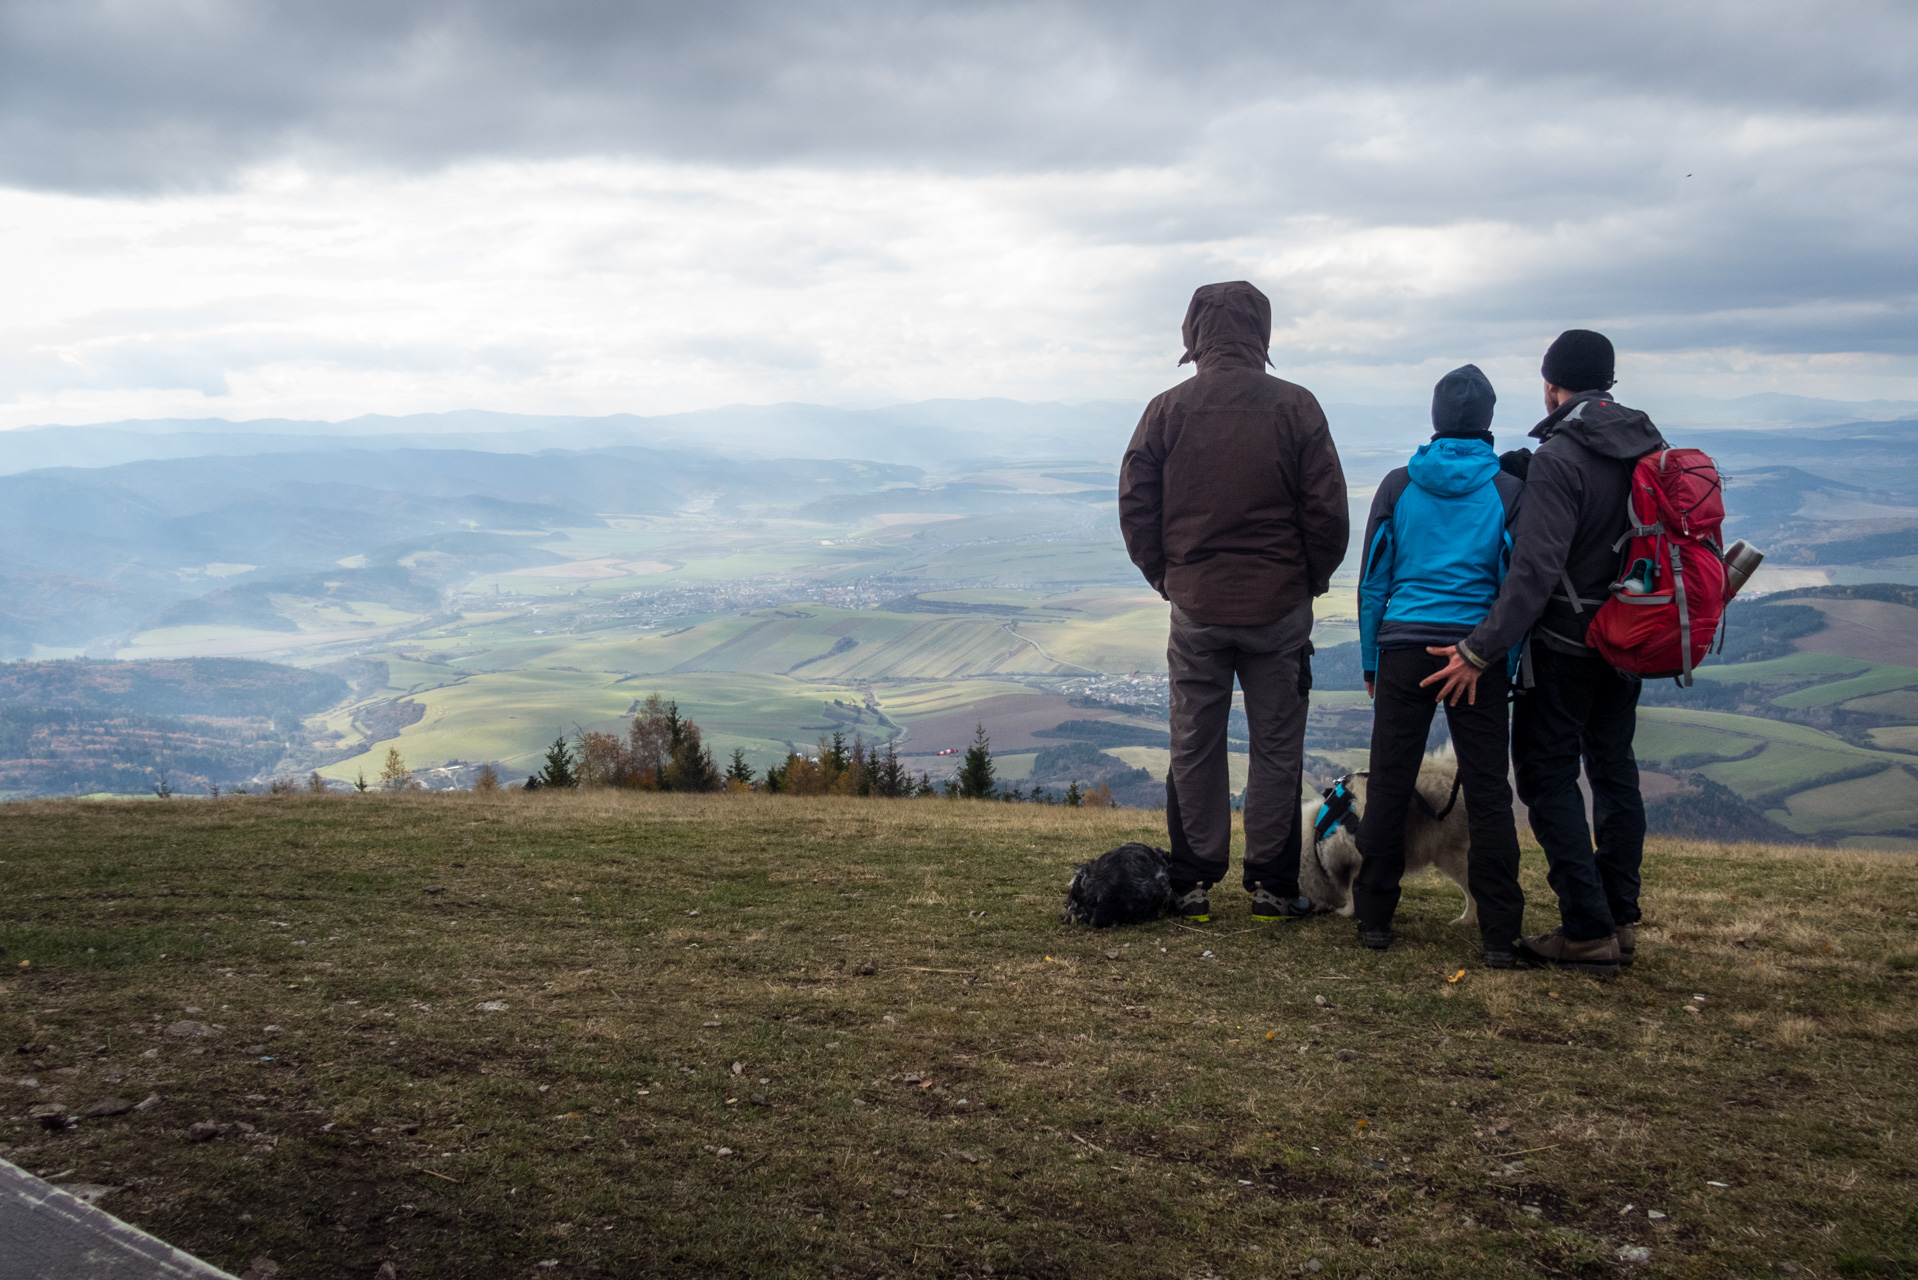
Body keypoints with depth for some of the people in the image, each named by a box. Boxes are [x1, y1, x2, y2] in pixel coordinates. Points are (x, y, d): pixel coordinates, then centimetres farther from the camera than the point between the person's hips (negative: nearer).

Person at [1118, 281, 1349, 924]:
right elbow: (1328, 512, -5)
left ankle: (1194, 885, 13)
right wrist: (1309, 580, 10)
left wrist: (1165, 575, 11)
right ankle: (1272, 886, 12)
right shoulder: (1296, 407, -4)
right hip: (1279, 606, -1)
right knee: (1276, 749, 9)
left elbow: (1134, 506, -1)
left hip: (1195, 606, 1)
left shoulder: (1168, 409, -2)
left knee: (1194, 748, 10)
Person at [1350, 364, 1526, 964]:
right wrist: (1505, 663, 8)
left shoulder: (1398, 486, 3)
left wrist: (1371, 662, 13)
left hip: (1404, 651, 1)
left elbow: (1372, 582, 6)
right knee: (1488, 792, 4)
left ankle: (1374, 918, 13)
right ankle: (1499, 934, 6)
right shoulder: (1509, 491, 0)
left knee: (1389, 786, 7)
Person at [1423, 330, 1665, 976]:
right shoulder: (1649, 446, 5)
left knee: (1548, 775, 0)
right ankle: (1621, 922, 21)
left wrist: (1480, 651, -25)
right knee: (1613, 769, 16)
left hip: (1565, 643, -7)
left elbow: (1536, 570, -26)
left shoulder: (1559, 457, -18)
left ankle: (1588, 930, -2)